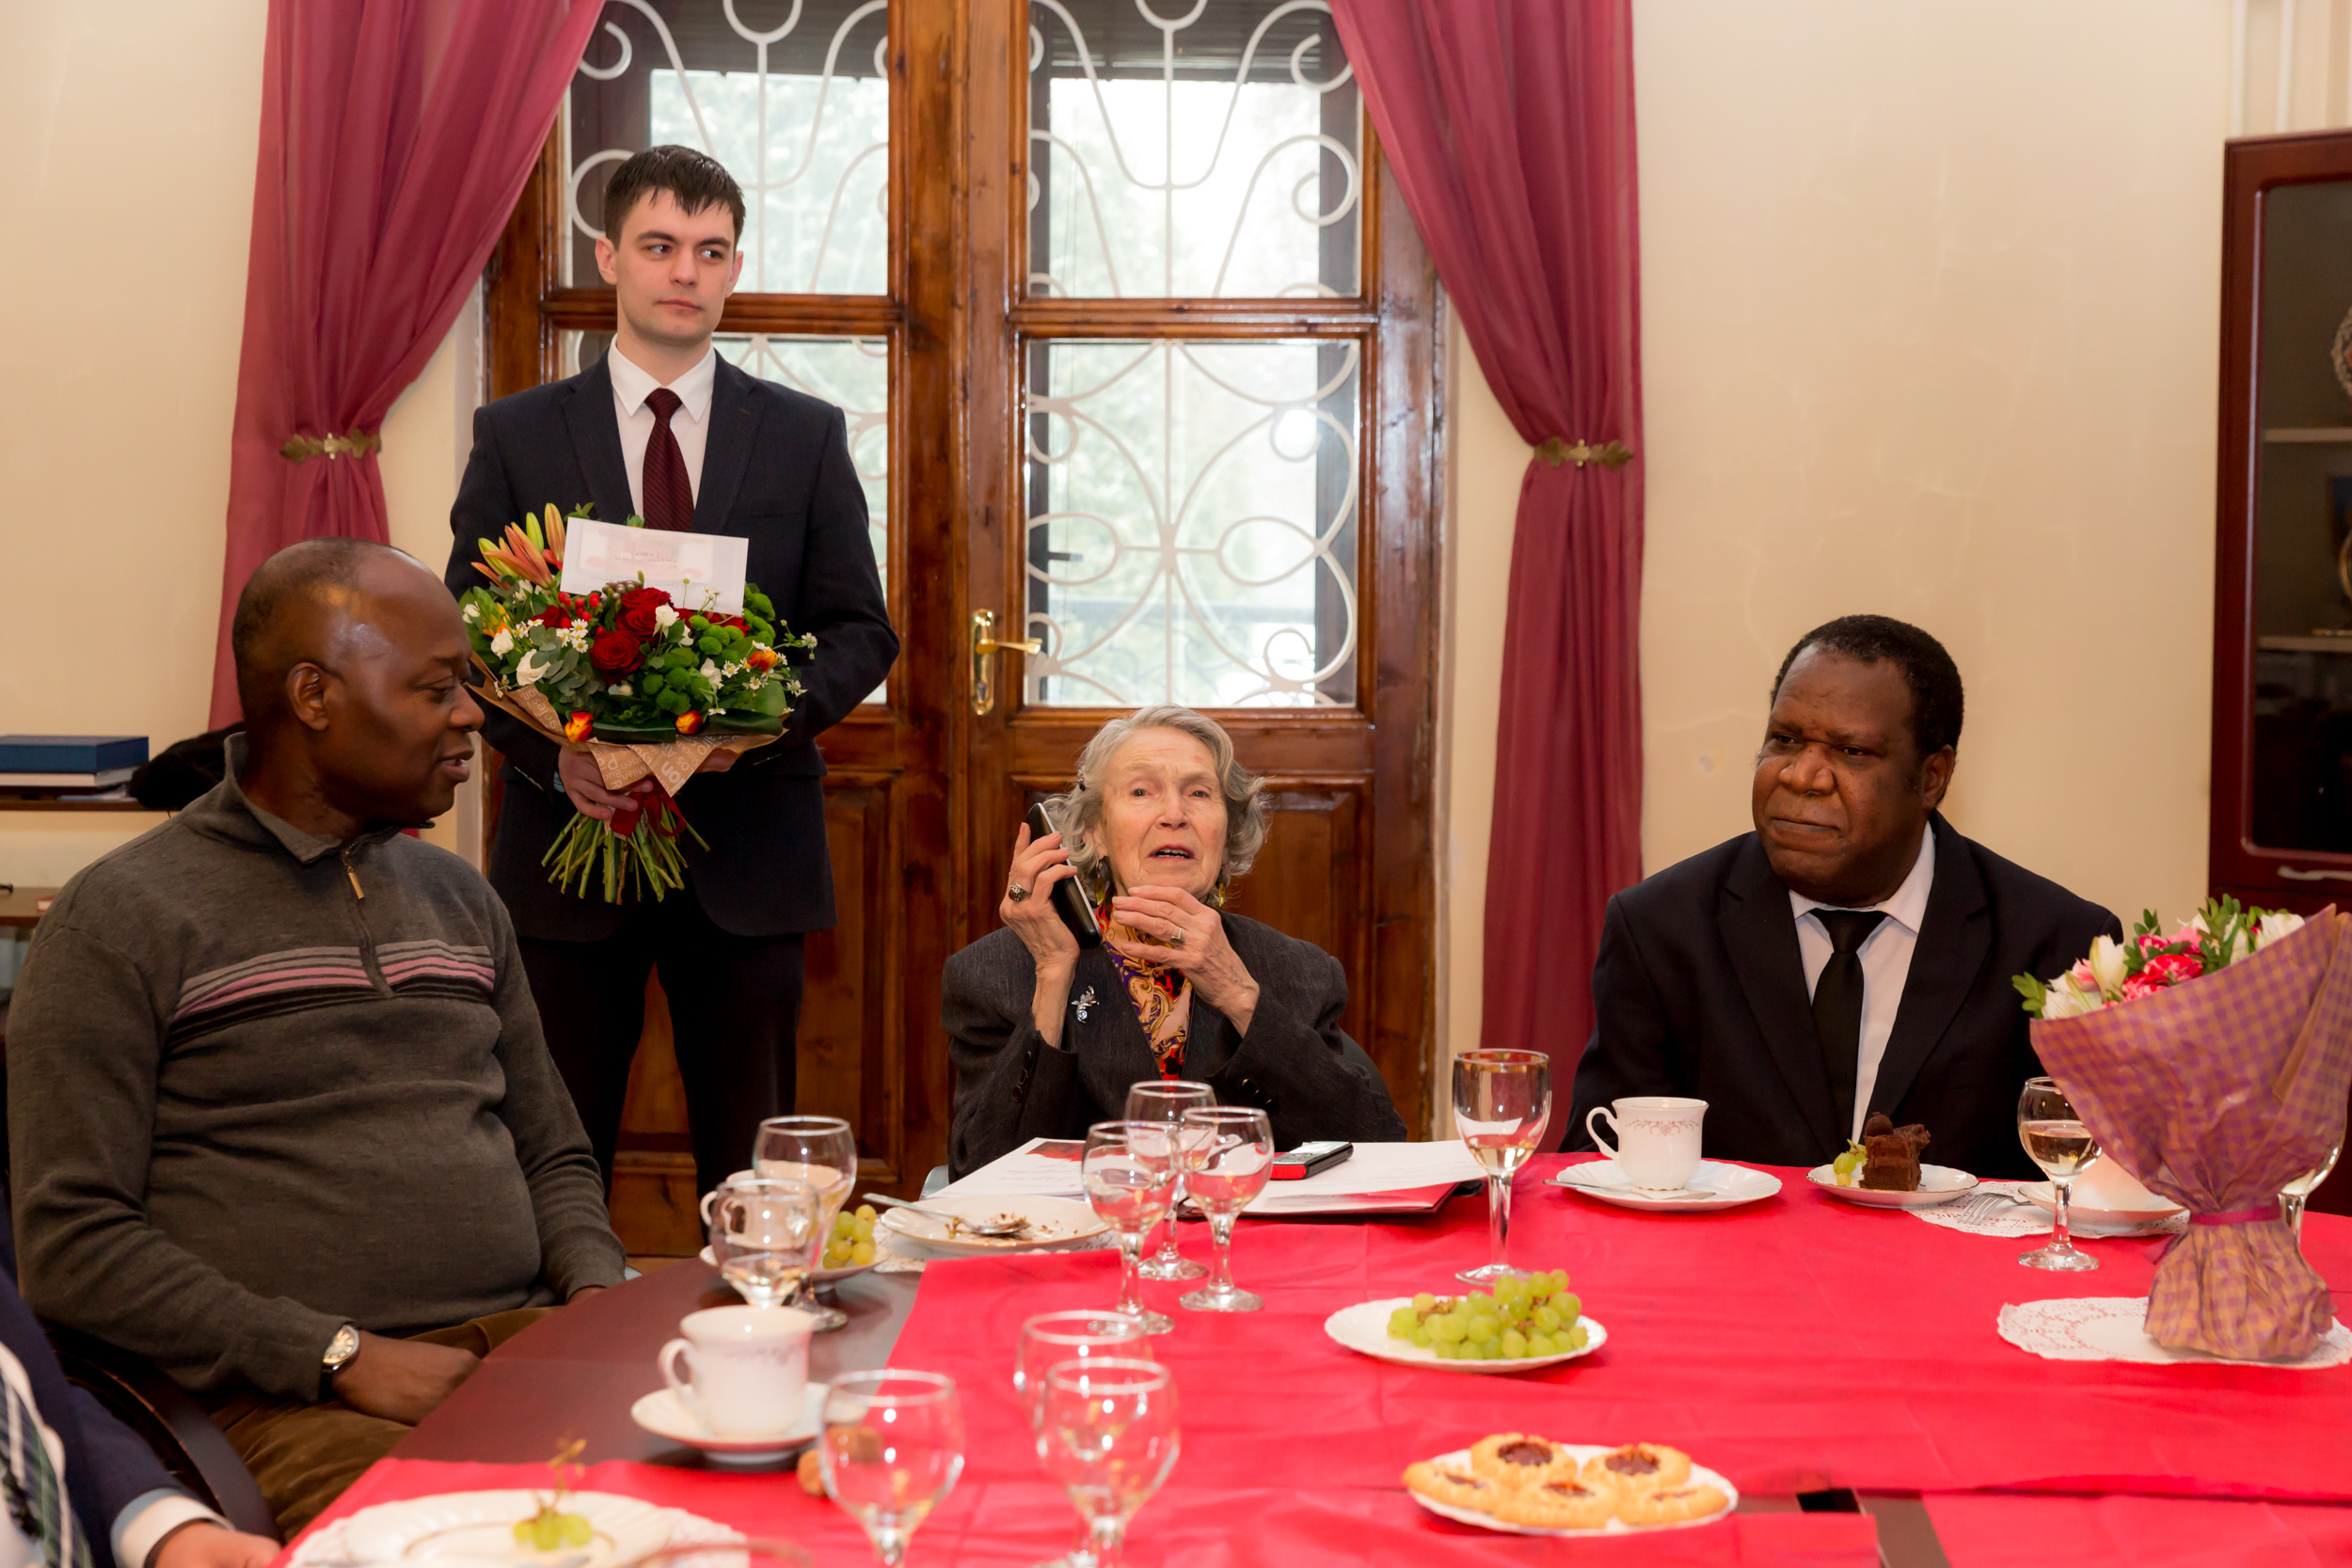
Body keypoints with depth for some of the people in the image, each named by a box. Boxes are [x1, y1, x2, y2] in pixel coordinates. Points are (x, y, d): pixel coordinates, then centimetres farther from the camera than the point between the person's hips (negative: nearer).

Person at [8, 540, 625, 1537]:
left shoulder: (462, 901, 22)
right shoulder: (118, 919, 1)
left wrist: (597, 1293, 3)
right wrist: (345, 1358, -14)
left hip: (527, 1344, 6)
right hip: (296, 1400, -6)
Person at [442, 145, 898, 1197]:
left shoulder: (807, 437, 8)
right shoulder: (516, 435, 6)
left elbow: (862, 630, 6)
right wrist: (552, 751, -14)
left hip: (746, 847, 1)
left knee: (751, 1168, 6)